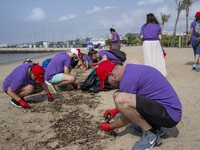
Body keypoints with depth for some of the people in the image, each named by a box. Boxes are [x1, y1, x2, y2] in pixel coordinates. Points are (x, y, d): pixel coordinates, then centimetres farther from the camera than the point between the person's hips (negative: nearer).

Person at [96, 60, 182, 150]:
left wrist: (110, 127, 8)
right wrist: (116, 110, 28)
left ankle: (151, 133, -7)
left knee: (120, 99, -25)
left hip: (169, 113, -10)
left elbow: (125, 109, -9)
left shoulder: (127, 79, -19)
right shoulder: (132, 68, 10)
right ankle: (155, 127, 12)